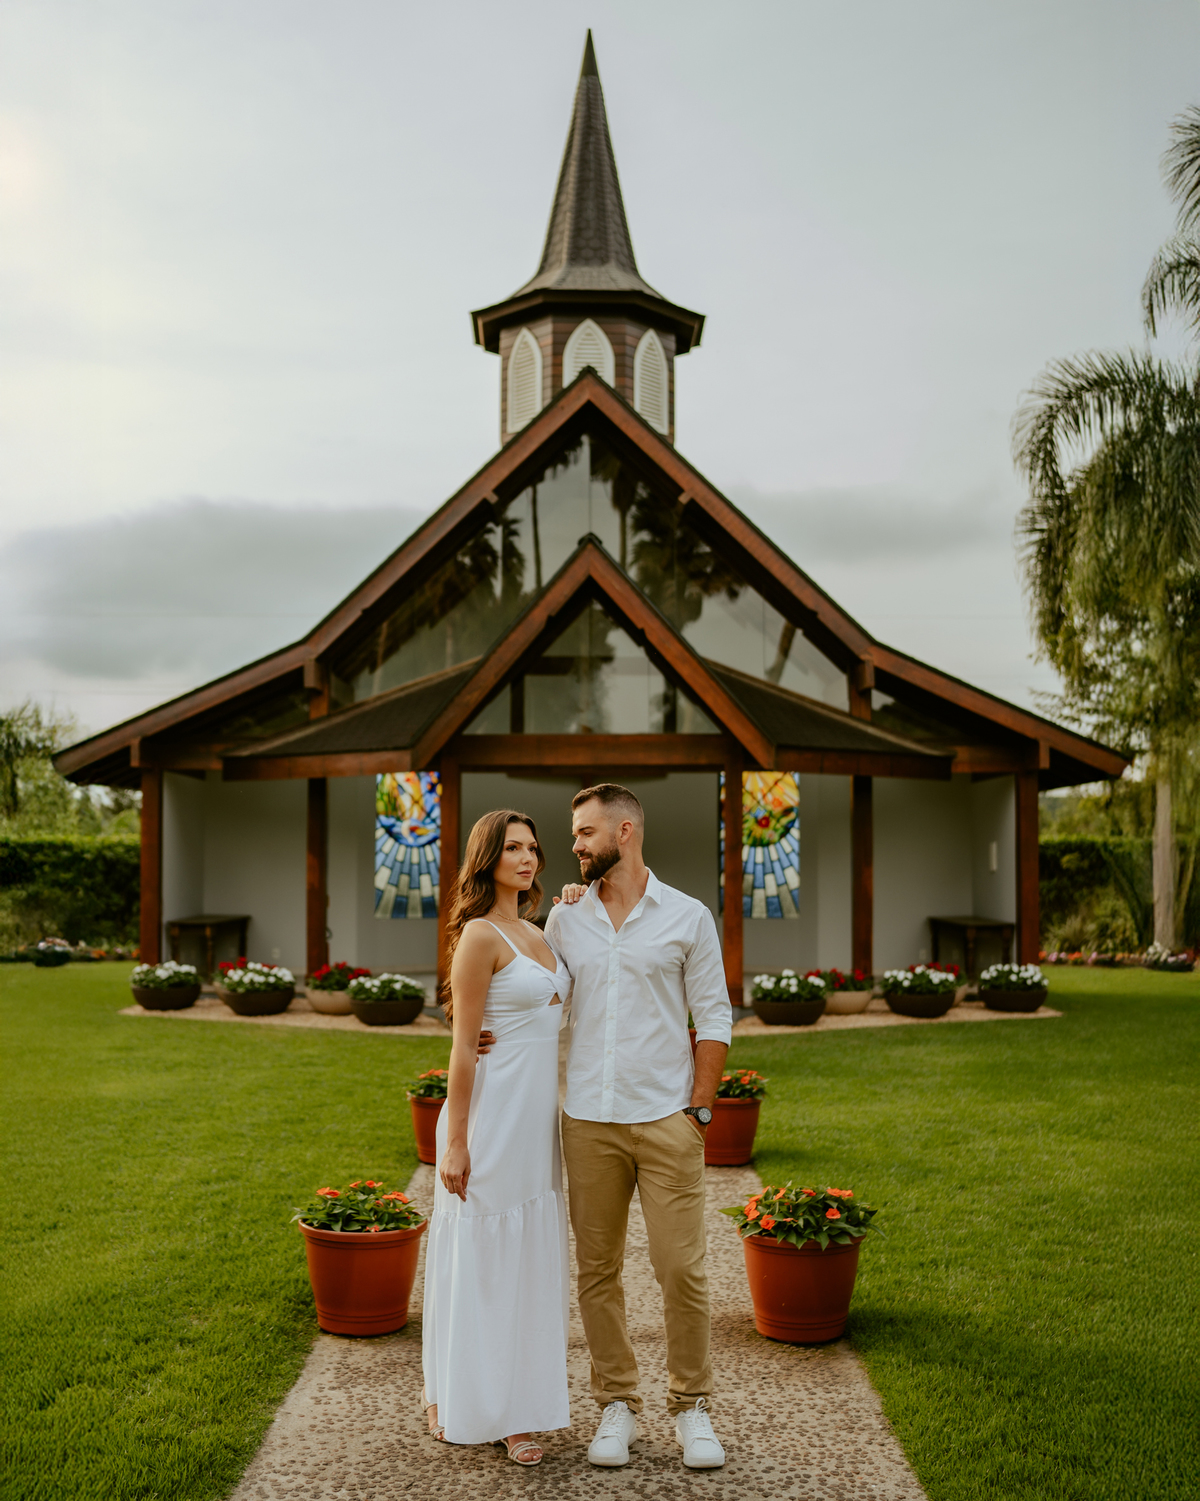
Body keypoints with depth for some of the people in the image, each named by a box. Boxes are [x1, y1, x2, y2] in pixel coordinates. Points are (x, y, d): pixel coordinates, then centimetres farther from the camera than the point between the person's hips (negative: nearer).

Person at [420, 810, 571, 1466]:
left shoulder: (537, 933, 12)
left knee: (528, 1258, 14)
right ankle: (459, 1402, 20)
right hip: (493, 1115, -8)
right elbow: (463, 1046, -14)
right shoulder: (479, 935, -12)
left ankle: (513, 1401, 26)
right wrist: (455, 1141, -15)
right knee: (484, 1258, 3)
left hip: (537, 1116, 8)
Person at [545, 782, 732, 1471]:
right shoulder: (564, 919, 8)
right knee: (597, 1268, 7)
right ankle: (617, 1403, 22)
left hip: (667, 1121, -2)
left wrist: (699, 1108, -3)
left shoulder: (688, 917, 1)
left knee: (683, 1267, -1)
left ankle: (692, 1406, 17)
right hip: (589, 1122, 3)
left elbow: (715, 1019, 2)